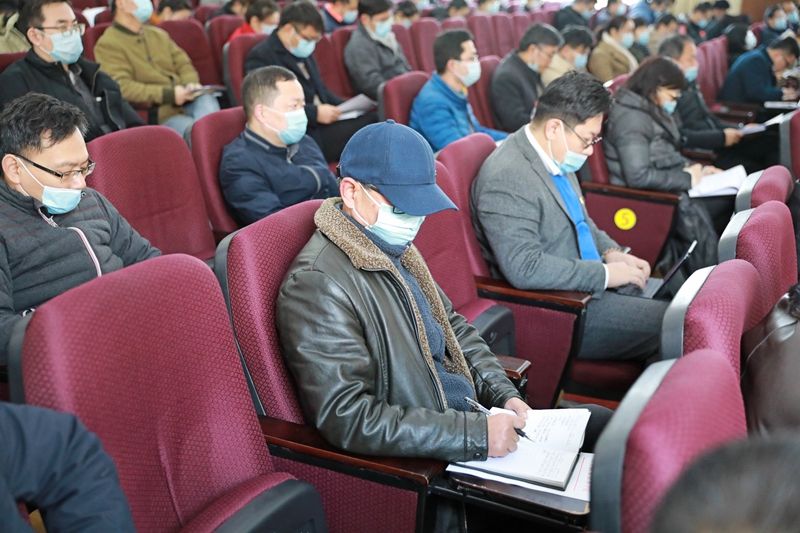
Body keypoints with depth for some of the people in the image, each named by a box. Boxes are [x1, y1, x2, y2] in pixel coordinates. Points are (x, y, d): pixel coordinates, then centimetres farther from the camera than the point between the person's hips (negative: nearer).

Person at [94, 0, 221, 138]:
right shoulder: (107, 45, 0)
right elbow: (122, 87, -12)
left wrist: (190, 83, -4)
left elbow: (183, 64, 21)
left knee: (206, 100, -29)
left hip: (185, 101, 6)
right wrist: (168, 95, -19)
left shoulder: (158, 34, 22)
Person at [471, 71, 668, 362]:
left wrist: (609, 251, 5)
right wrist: (604, 273, -23)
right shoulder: (507, 179, -24)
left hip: (588, 284, 10)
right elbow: (524, 267, -31)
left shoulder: (557, 156, 7)